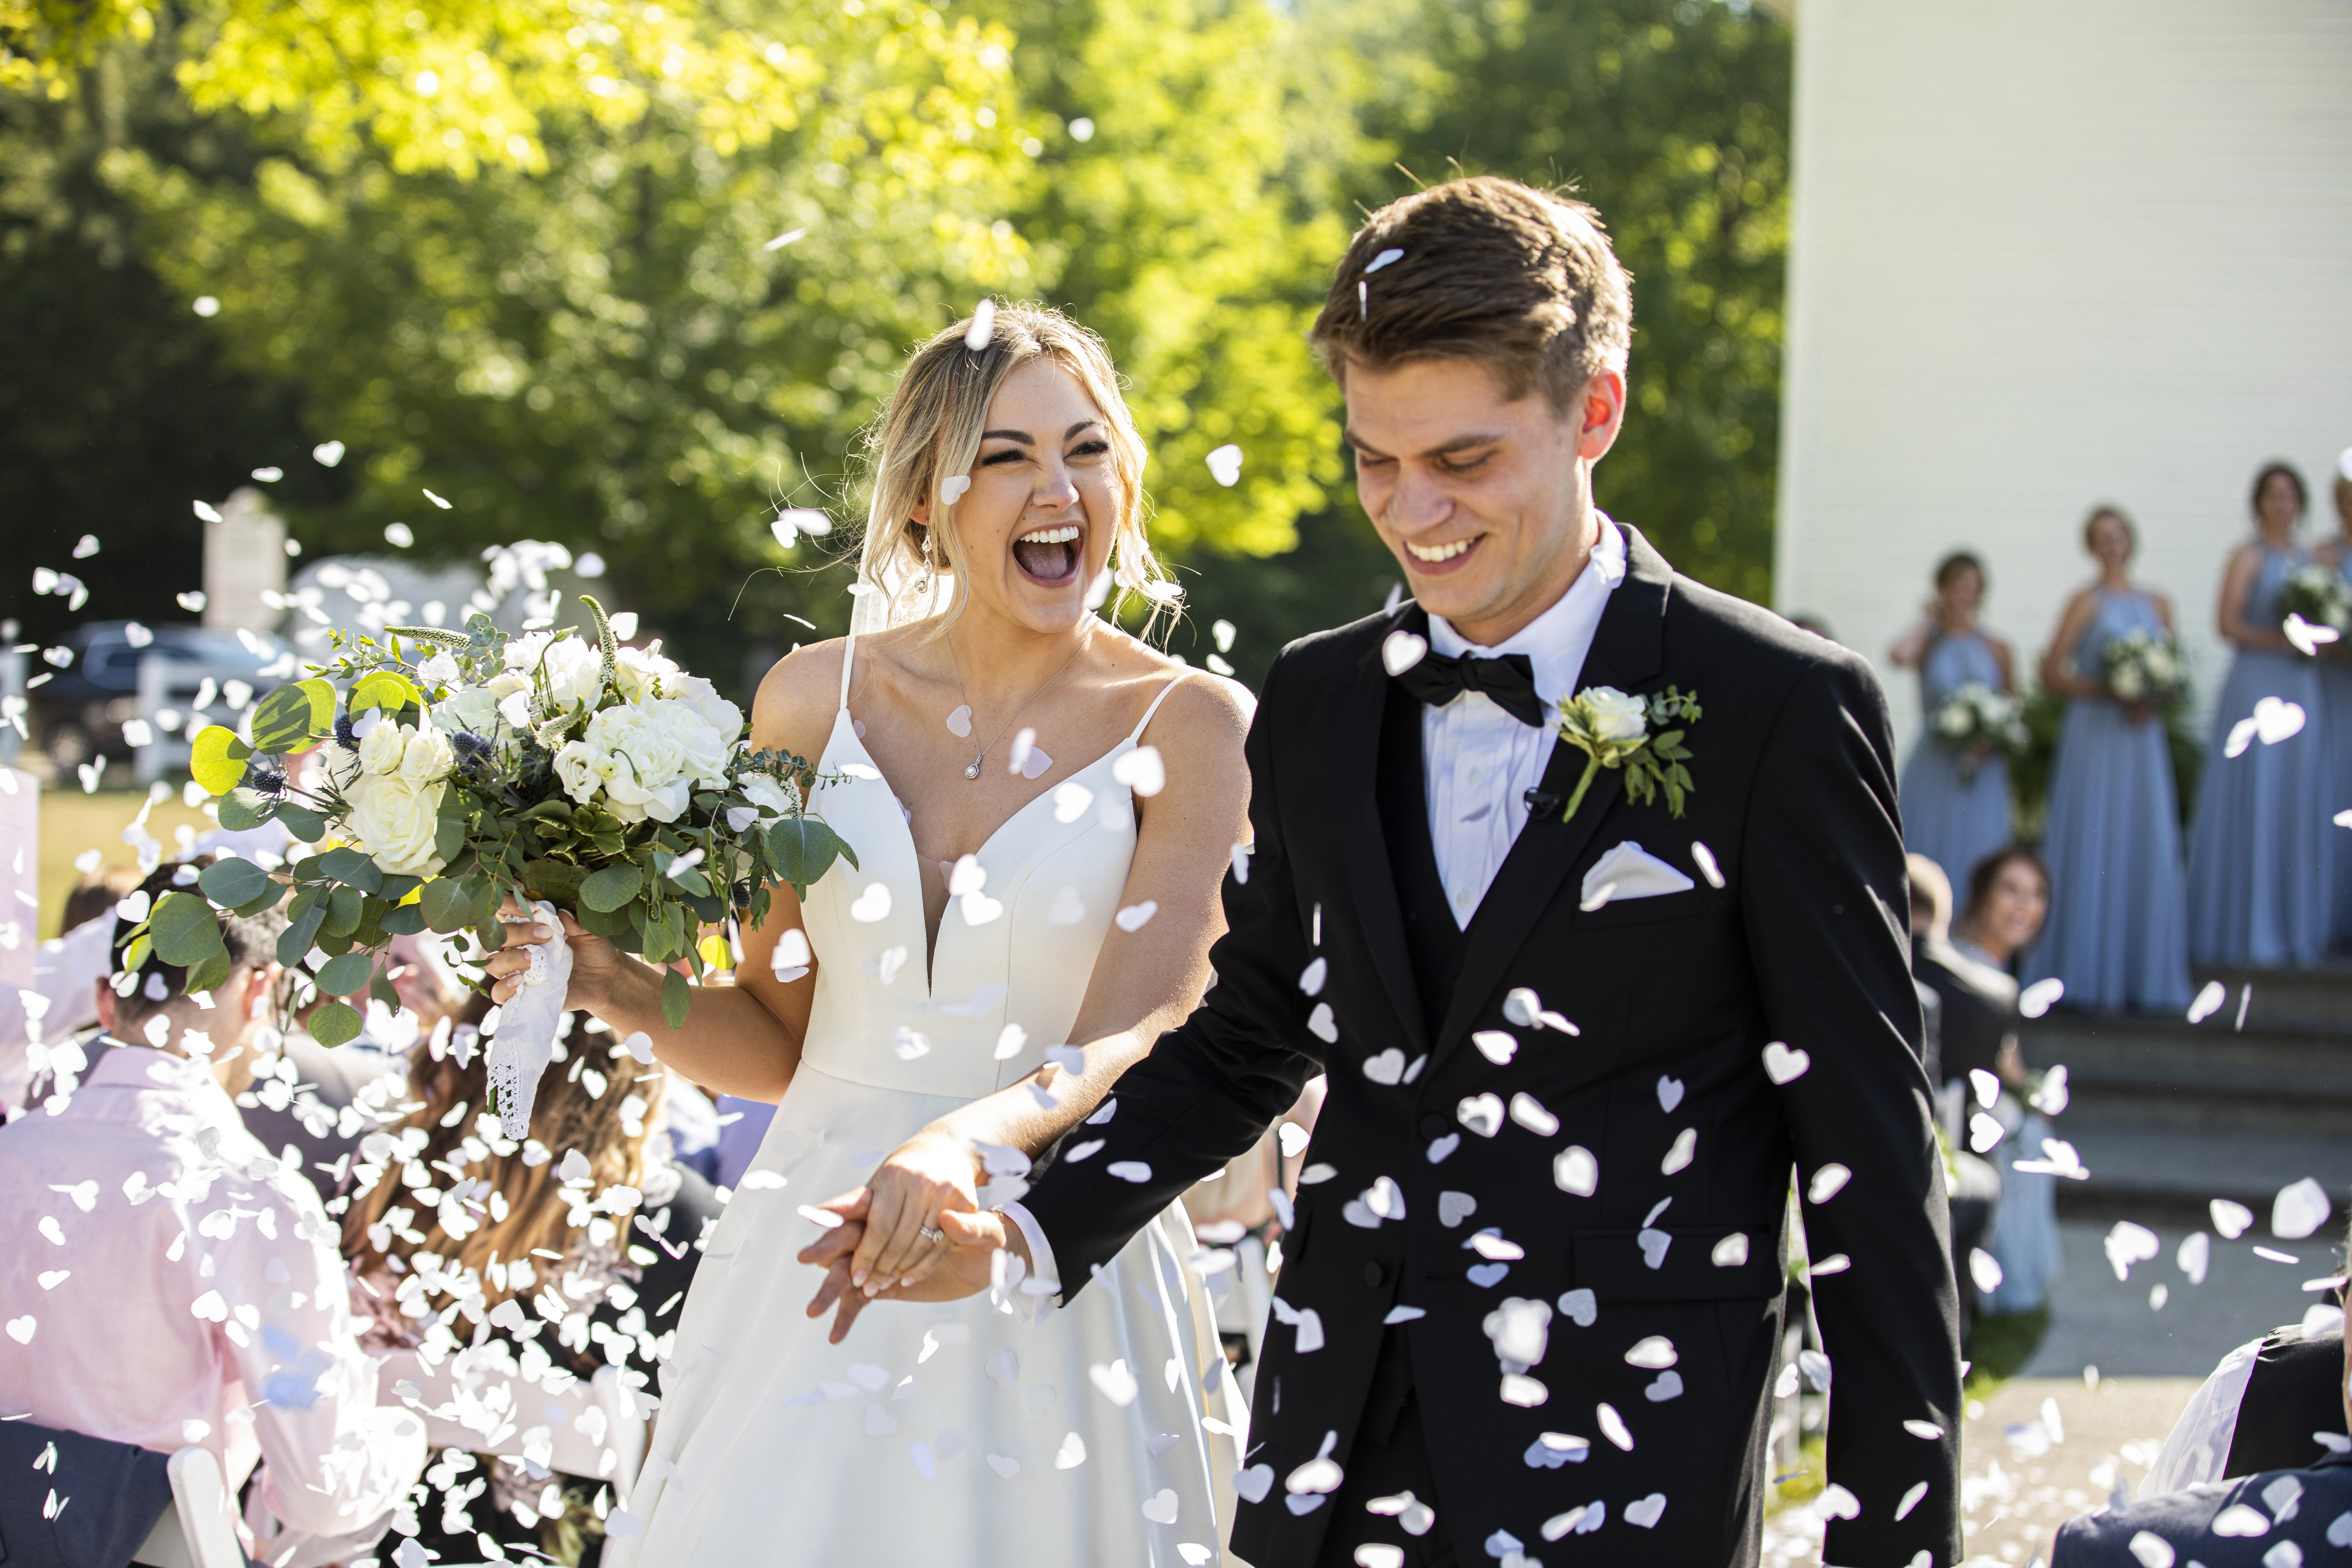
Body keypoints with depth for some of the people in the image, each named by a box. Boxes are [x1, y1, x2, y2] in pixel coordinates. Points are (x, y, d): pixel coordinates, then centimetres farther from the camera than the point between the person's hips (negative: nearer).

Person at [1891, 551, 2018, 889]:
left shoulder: (1995, 649, 8)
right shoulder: (1929, 643, 4)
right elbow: (1900, 654, -20)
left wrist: (1994, 741, -8)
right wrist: (1929, 619, -3)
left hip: (1981, 773, 1)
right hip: (1932, 767, -1)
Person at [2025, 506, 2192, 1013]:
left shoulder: (2158, 605, 13)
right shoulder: (2088, 603, -1)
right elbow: (2052, 671, -6)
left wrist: (2154, 700, -6)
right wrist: (2111, 693, -15)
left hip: (2144, 739, 5)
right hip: (2094, 737, -4)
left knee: (2148, 851, 1)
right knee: (2093, 849, -5)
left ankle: (2144, 977, 7)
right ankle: (2091, 980, -2)